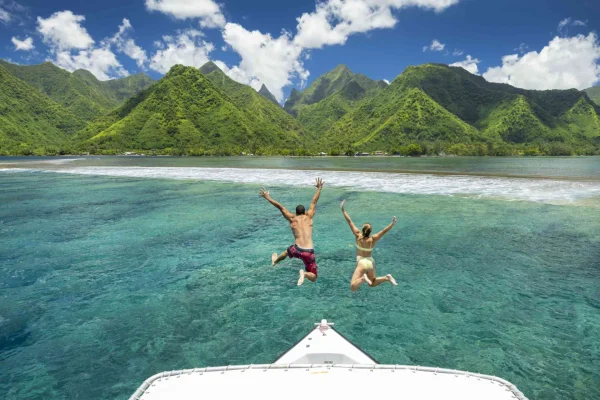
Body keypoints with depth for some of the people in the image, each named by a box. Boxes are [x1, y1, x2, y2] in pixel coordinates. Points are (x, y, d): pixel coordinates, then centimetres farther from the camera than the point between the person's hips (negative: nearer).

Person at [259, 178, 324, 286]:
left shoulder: (292, 219, 6)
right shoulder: (309, 217, 6)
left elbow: (280, 206, 9)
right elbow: (314, 202, 14)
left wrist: (267, 197, 16)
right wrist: (319, 188, 26)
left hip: (297, 250, 2)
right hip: (309, 252, -2)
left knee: (287, 252, 41)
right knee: (313, 277, 9)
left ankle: (275, 260, 65)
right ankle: (305, 273, -23)